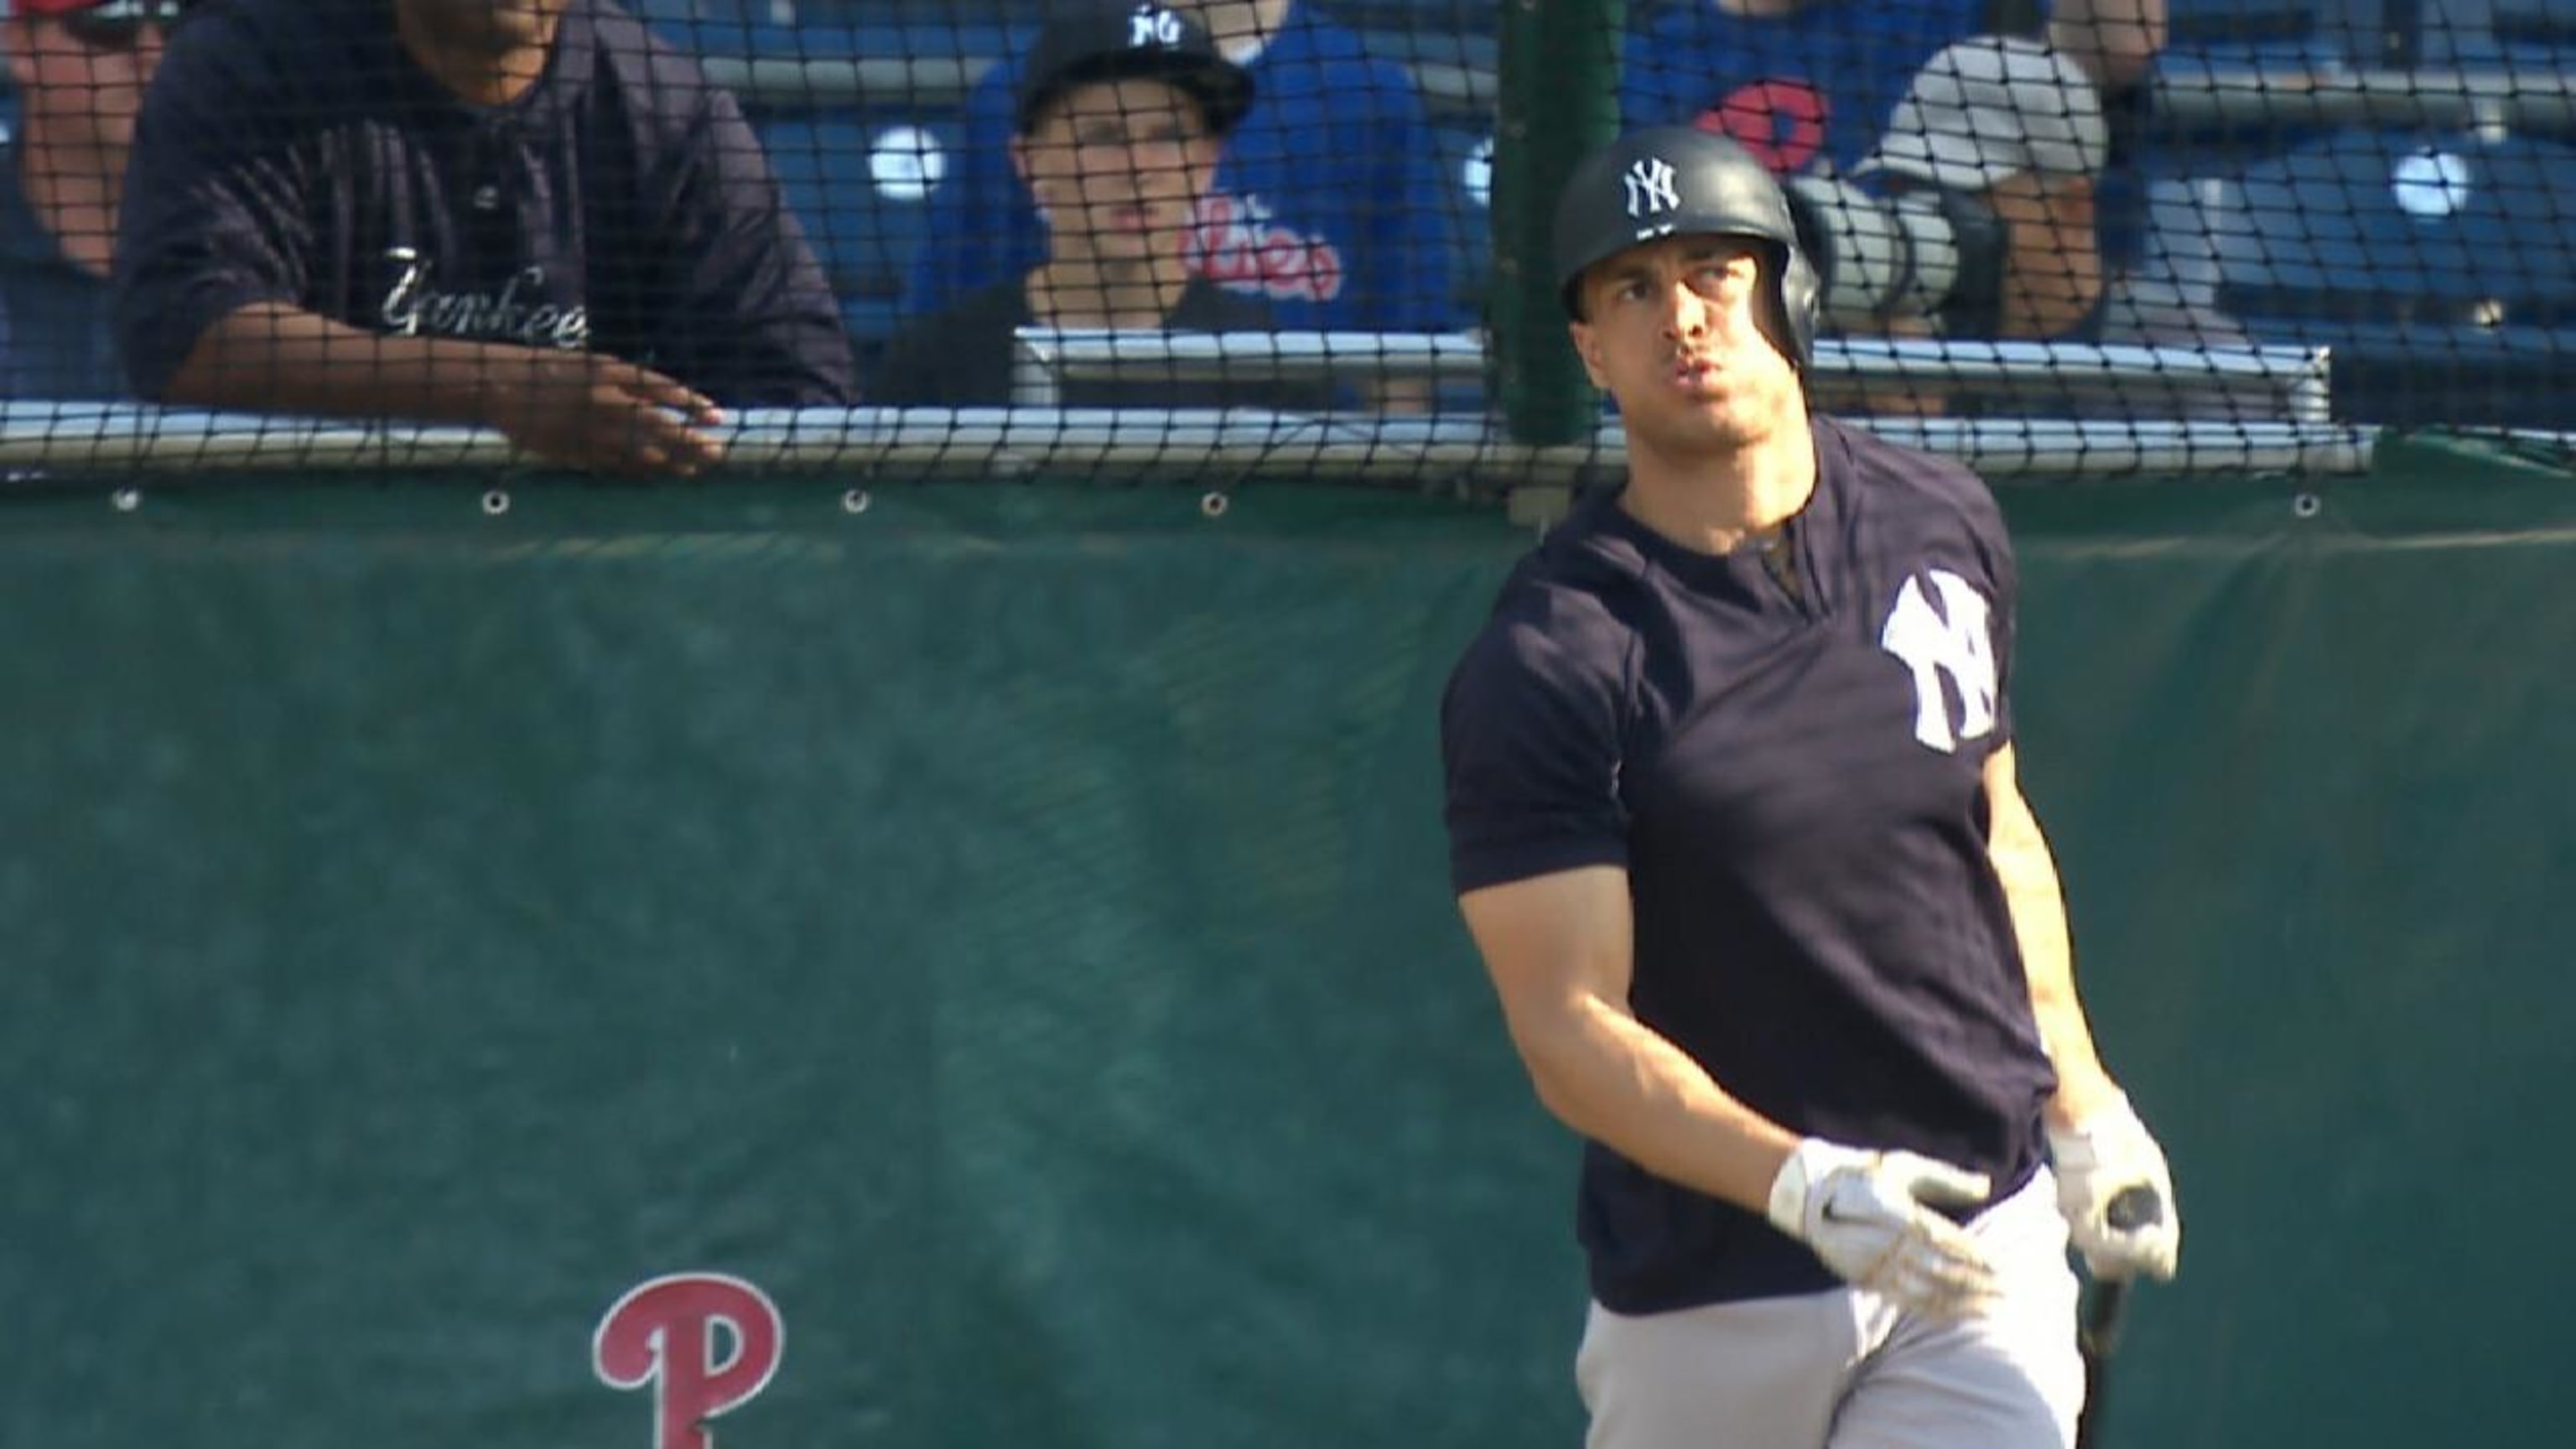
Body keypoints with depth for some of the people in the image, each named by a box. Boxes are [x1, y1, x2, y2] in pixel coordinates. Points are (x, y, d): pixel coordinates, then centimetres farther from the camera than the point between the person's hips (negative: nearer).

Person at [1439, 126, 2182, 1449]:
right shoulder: (1548, 659, -13)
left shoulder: (1944, 528, 4)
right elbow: (1569, 1030, -18)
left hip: (1986, 1235, 3)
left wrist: (2081, 1105, 15)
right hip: (1712, 1280, -3)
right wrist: (1805, 1184, -31)